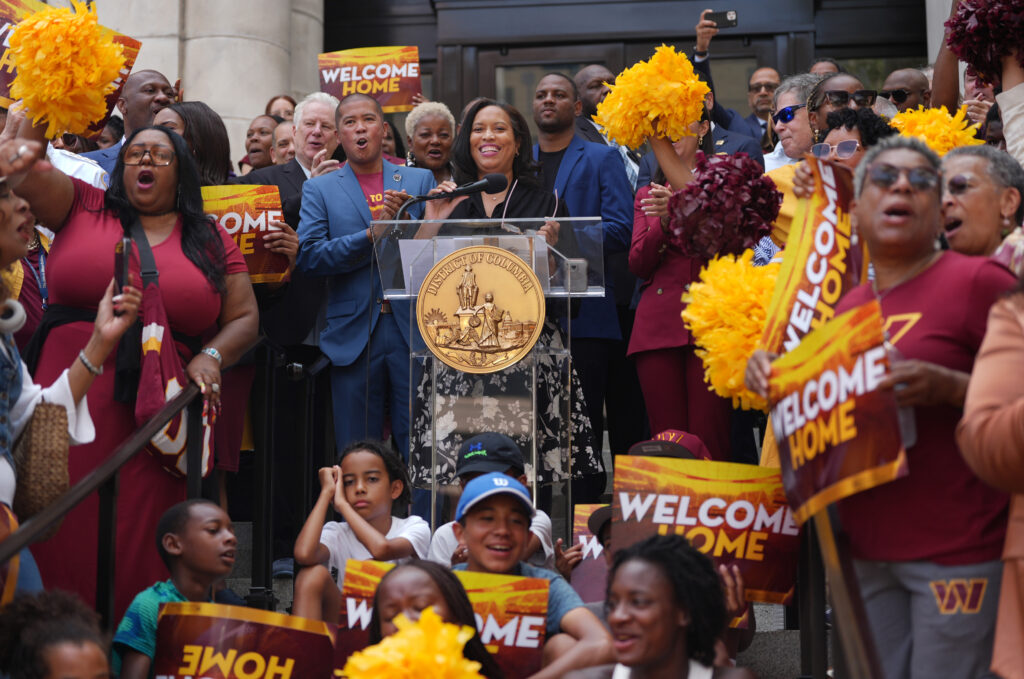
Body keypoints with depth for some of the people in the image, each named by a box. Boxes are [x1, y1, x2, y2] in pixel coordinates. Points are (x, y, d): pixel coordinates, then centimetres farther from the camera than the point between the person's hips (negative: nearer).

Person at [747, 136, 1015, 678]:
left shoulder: (978, 280, -7)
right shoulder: (848, 305, 12)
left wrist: (949, 388, -24)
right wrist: (769, 373, 4)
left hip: (957, 549, -6)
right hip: (868, 550, 6)